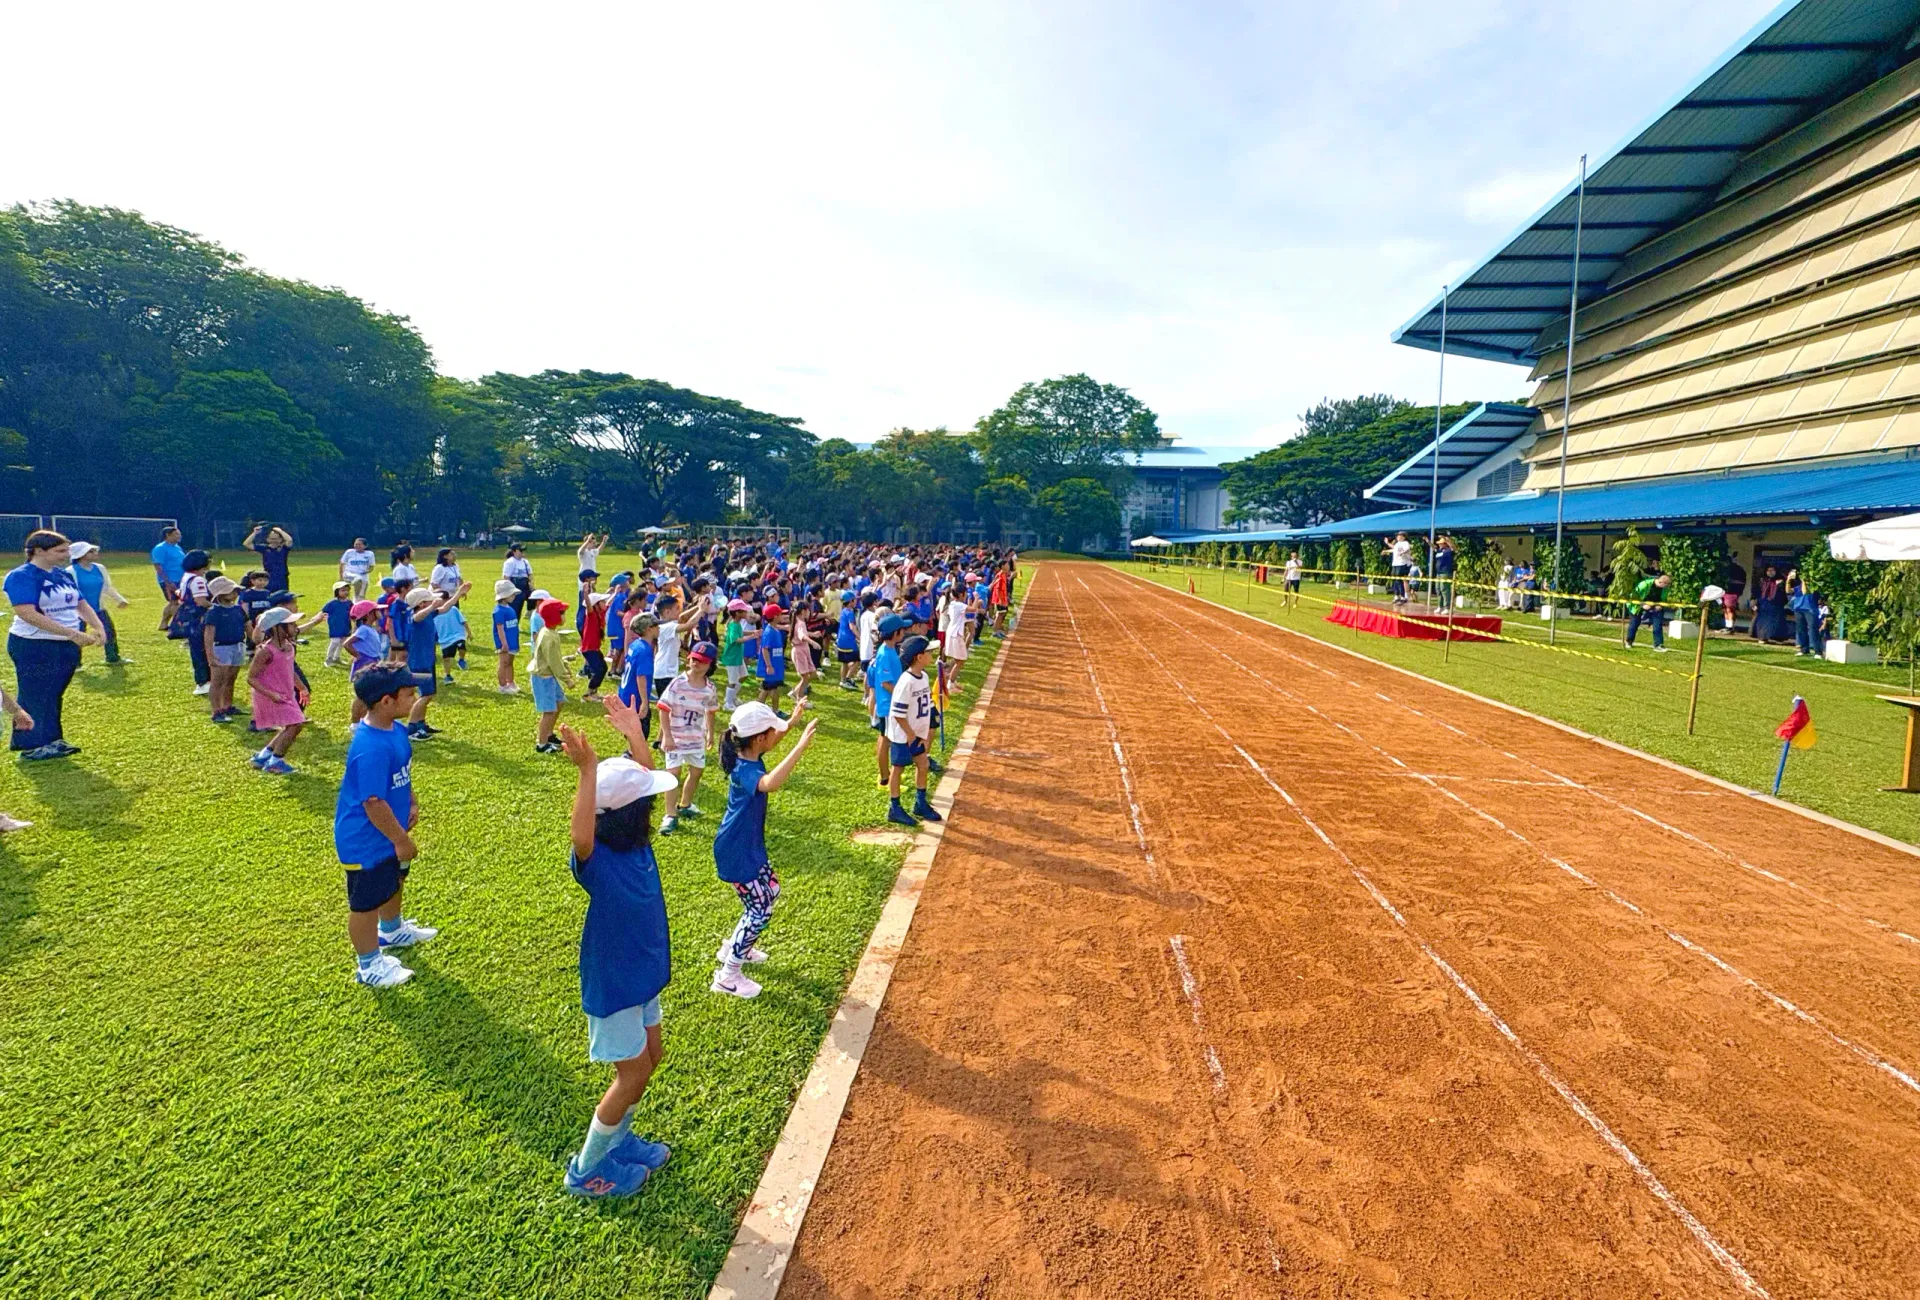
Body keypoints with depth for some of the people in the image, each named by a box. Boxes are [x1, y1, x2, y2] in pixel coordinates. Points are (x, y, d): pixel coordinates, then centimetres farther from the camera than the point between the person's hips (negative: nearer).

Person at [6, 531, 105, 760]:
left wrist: (98, 627, -1)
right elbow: (27, 613, -25)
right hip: (33, 646, -7)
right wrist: (72, 633, -29)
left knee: (53, 695, 14)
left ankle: (51, 741, 23)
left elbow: (81, 604, 18)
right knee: (36, 696, 0)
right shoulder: (21, 576, -15)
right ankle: (34, 746, 8)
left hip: (67, 646, 7)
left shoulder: (65, 574, 10)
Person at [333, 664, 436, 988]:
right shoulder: (371, 749, -34)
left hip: (389, 832, 10)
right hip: (367, 841, -10)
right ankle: (368, 965, 29)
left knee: (394, 882, 30)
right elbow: (374, 803, -30)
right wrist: (401, 840, -21)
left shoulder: (395, 730, -5)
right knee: (367, 902, 10)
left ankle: (392, 932, 56)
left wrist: (411, 804, 6)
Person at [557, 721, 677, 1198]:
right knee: (633, 1072, 5)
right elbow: (580, 836, -54)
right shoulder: (597, 860, -29)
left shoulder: (637, 842, -7)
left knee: (651, 1056, 21)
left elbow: (643, 780, 6)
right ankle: (586, 1170, 26)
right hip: (611, 984, -8)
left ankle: (616, 1139, 42)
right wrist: (588, 771, -59)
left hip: (641, 975, 8)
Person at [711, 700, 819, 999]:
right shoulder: (744, 770, -31)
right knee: (761, 909, -1)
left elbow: (772, 740, 21)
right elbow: (770, 783, -55)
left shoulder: (749, 756, -3)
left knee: (771, 892, 23)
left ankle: (733, 947, 40)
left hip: (751, 845, 10)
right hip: (736, 852, -10)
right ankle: (727, 977, 11)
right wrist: (801, 746, -57)